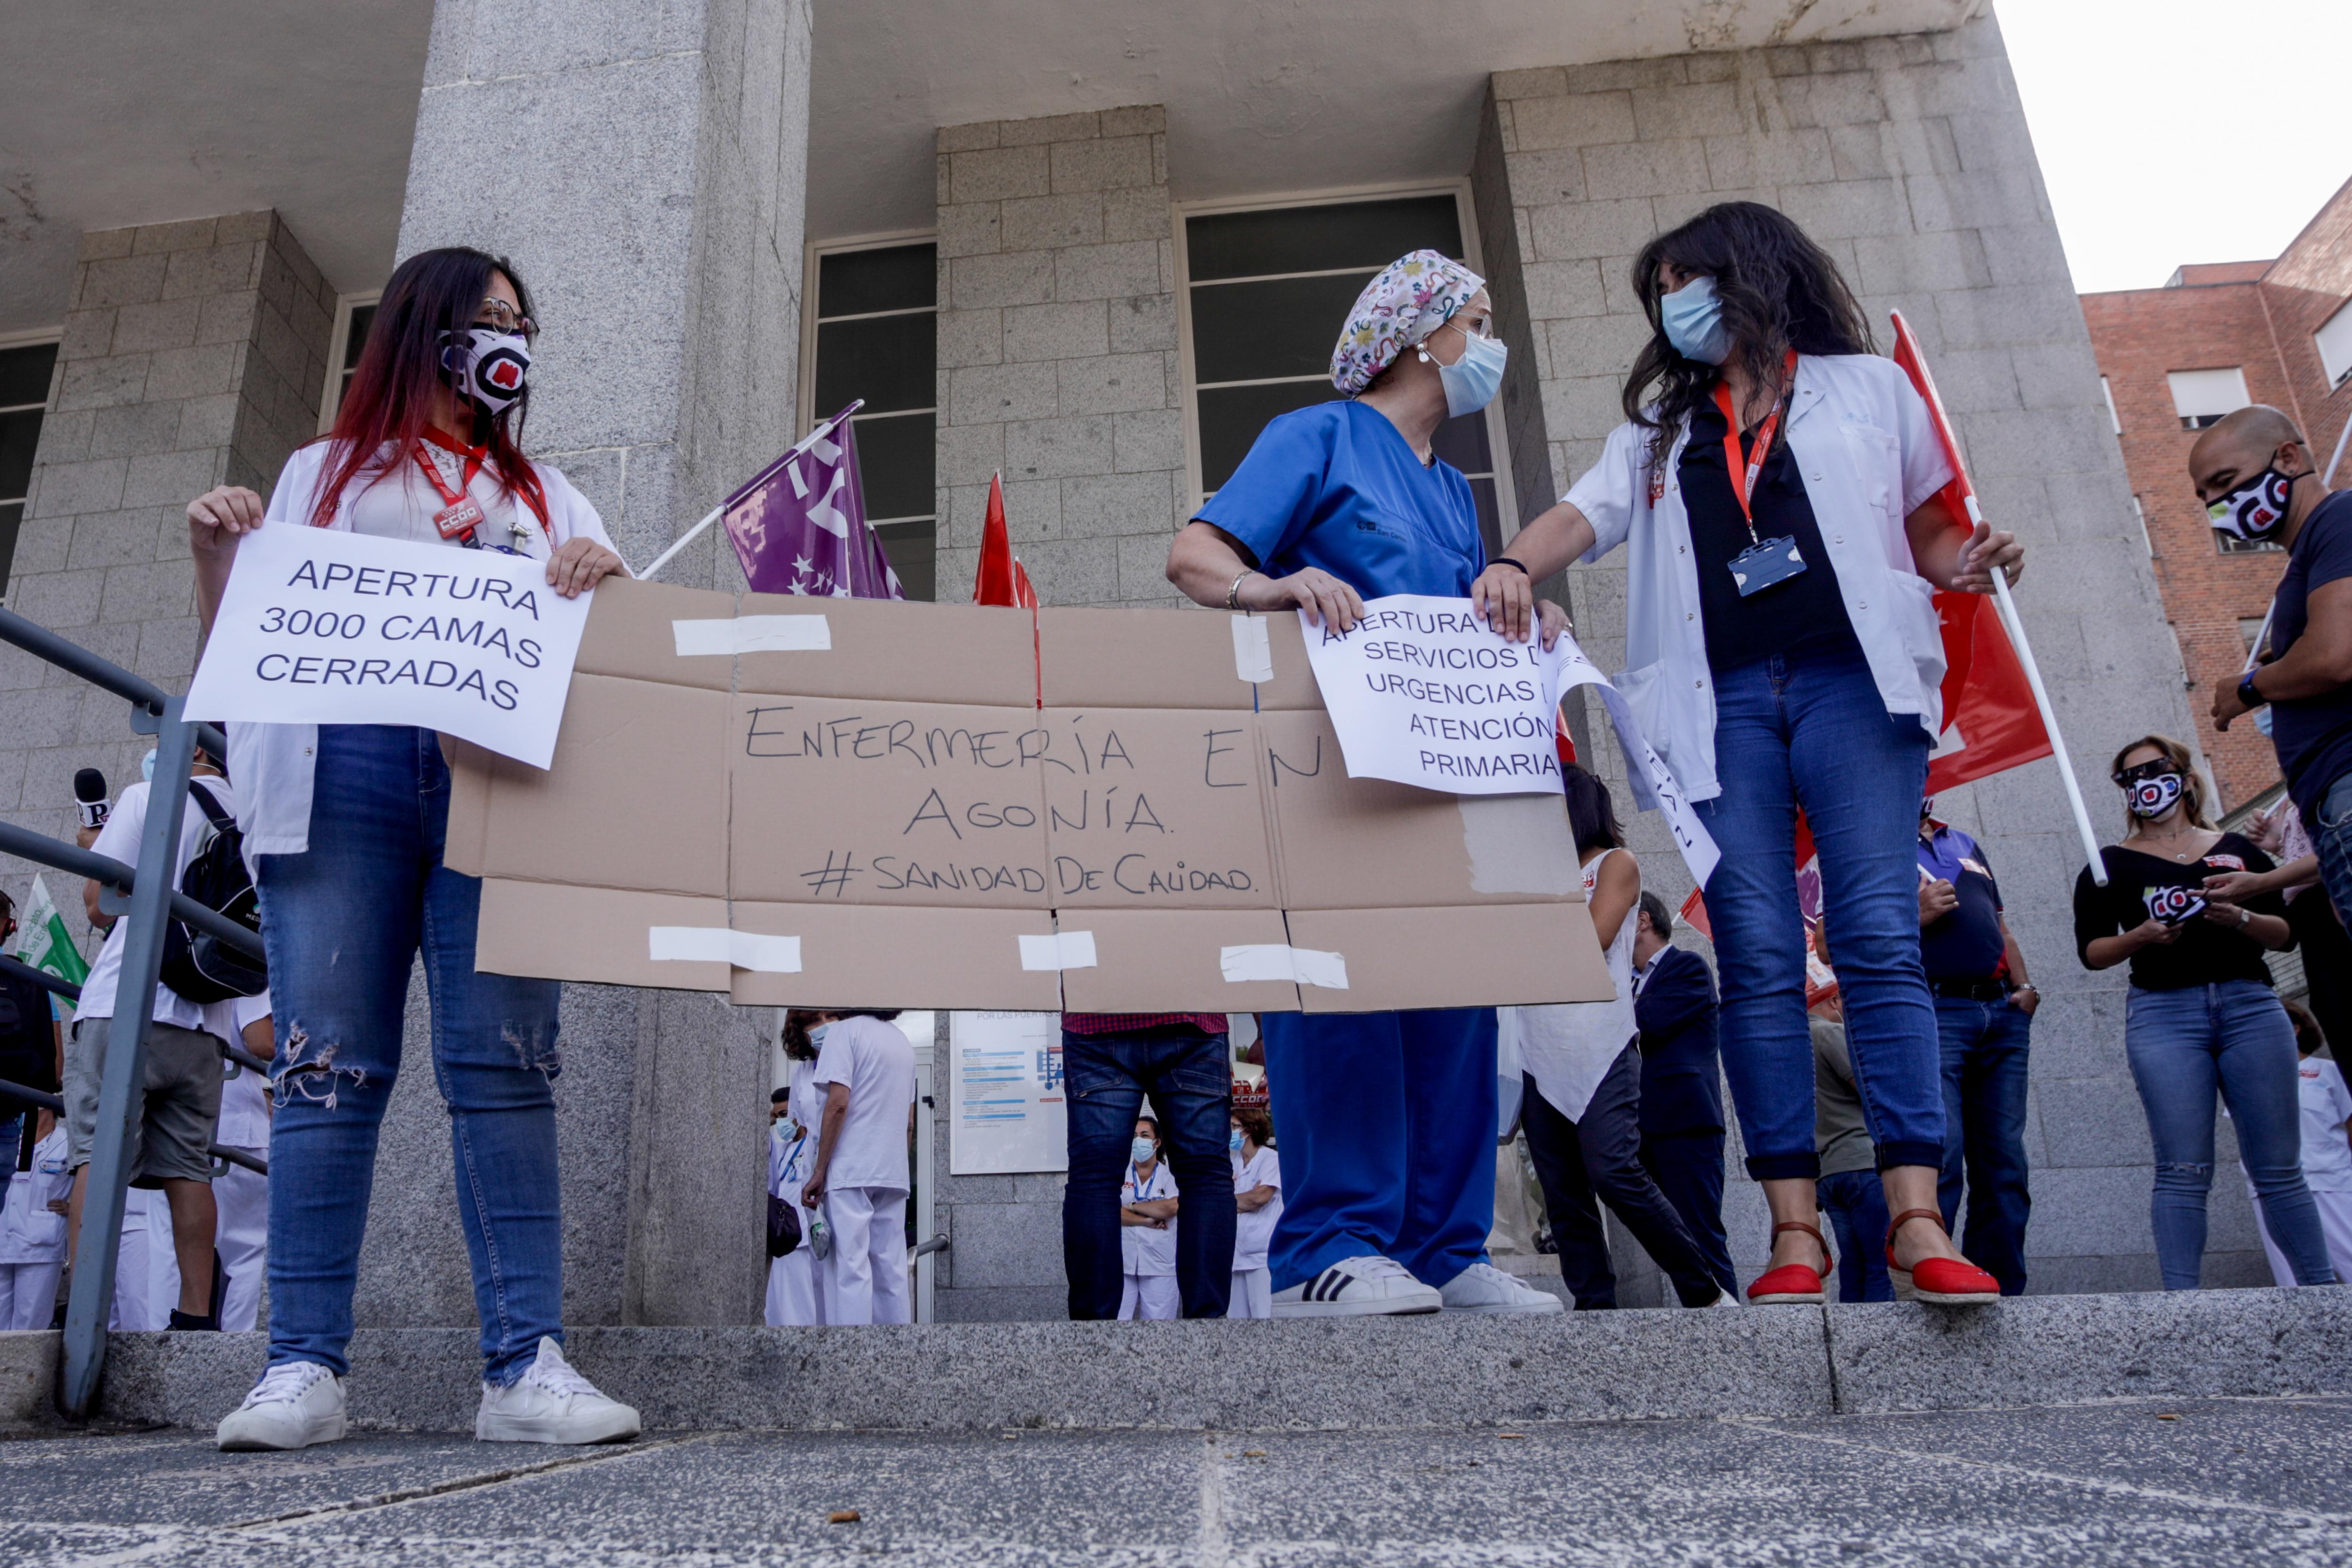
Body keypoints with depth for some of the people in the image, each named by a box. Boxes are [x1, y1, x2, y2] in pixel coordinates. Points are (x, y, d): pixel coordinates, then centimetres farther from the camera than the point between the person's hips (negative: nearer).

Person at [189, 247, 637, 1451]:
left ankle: (526, 1365, -10)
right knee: (328, 1062, -6)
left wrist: (606, 582, -4)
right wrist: (217, 563, 1)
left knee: (504, 1065, -9)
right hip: (342, 765, 0)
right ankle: (304, 1366, -2)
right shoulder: (324, 473, 24)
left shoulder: (542, 495, 27)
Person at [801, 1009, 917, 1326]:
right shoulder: (902, 1041, 20)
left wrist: (819, 1171, -10)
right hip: (893, 1175, 7)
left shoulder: (844, 1031, -3)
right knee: (891, 1270, 6)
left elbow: (838, 1104, -13)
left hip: (850, 1170, -7)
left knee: (849, 1268, -9)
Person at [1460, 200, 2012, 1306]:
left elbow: (1928, 530, 20)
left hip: (1848, 677, -1)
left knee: (1879, 936, -11)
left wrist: (1975, 562, -3)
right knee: (1757, 958, -6)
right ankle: (1794, 1229, -4)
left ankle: (1917, 1218, -10)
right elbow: (1585, 512, 7)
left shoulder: (1867, 386, 19)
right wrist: (1515, 567, -14)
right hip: (1721, 698, 2)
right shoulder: (1661, 426, 24)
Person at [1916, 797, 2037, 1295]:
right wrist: (1914, 917, -14)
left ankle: (2003, 1295, 11)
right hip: (1932, 1011, -7)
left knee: (2005, 1165, 5)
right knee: (1939, 1159, -15)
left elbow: (1998, 926, 27)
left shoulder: (1964, 844, 25)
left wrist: (2023, 985, 10)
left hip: (2001, 1013, 7)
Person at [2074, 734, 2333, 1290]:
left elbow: (2284, 932, 12)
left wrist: (2241, 919, -8)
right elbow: (2091, 950, 6)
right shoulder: (2111, 864, 11)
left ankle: (2323, 1286, 8)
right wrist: (2142, 936, -12)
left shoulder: (2237, 849, 17)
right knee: (2184, 1172, -8)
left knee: (2279, 1167, 1)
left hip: (2250, 1004, 2)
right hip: (2164, 1012, -2)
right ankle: (2181, 1298, -10)